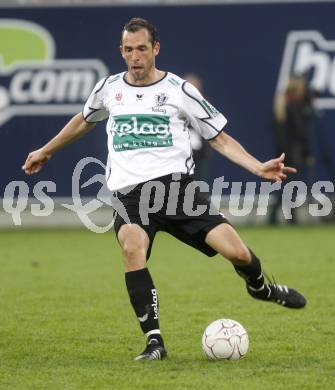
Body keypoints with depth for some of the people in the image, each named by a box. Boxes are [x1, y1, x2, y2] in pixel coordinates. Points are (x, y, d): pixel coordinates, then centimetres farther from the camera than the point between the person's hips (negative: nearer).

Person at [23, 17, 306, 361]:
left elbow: (219, 138, 9)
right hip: (130, 193, 1)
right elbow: (84, 121, 34)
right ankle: (154, 341, -27)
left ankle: (260, 288, 26)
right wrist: (46, 151, 44)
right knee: (132, 248, -33)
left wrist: (258, 167, -4)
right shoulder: (109, 89, 13)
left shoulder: (179, 90, 5)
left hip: (177, 185, -1)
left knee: (237, 253, -13)